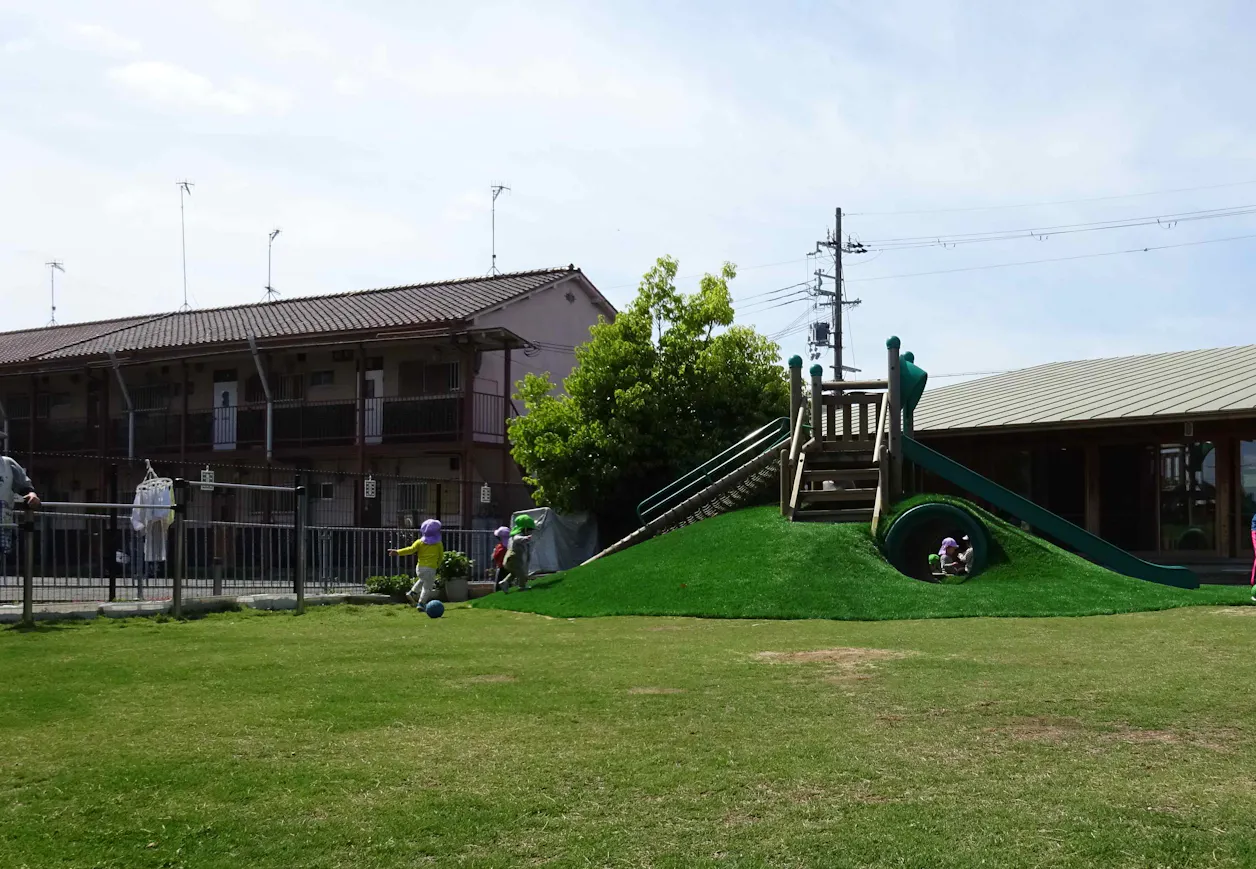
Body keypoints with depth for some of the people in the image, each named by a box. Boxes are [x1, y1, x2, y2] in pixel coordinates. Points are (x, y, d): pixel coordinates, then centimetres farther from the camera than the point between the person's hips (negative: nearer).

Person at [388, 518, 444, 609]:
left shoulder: (419, 542, 2)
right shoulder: (438, 544, 0)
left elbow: (411, 549, -12)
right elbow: (441, 556, 9)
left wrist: (398, 552, -16)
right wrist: (438, 565, 29)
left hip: (419, 567, 4)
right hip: (431, 569, -4)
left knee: (422, 580, 33)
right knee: (427, 587, 4)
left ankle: (413, 592, 20)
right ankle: (421, 603, -5)